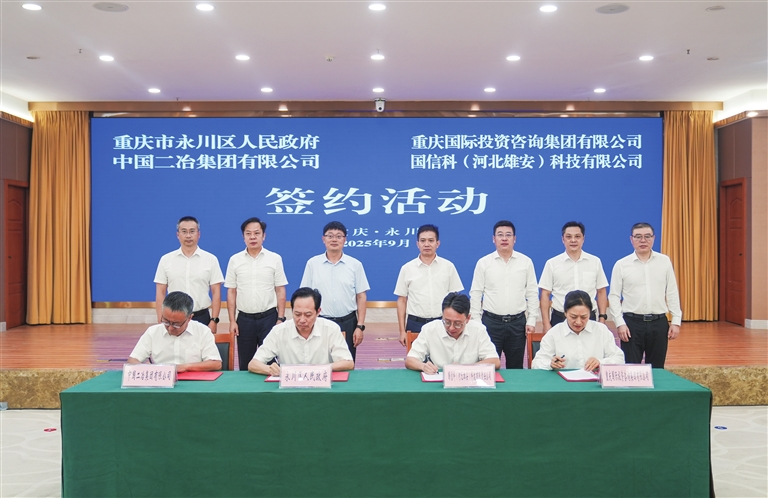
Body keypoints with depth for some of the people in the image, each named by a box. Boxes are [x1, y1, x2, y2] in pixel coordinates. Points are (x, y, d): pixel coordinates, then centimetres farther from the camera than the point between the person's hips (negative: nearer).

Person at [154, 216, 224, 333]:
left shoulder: (211, 259, 0)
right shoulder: (166, 260, 3)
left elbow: (216, 293, -1)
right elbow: (160, 293, 3)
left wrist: (214, 320, -7)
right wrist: (161, 322, -3)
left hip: (201, 318, -1)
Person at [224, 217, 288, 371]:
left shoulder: (275, 259, 0)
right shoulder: (235, 260, 3)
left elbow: (280, 291, 1)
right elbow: (231, 292, 5)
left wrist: (281, 319, -4)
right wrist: (232, 321, 0)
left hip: (269, 317, -1)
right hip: (244, 318, 1)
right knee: (245, 363, 9)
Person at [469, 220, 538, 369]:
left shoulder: (526, 262, 3)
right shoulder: (483, 263, 1)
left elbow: (532, 293, 5)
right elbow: (475, 294, 2)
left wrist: (531, 320, 1)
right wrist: (475, 322, -2)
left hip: (517, 322, 1)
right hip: (491, 322, -1)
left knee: (516, 367, 10)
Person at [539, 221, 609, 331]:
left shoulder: (595, 262, 5)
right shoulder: (552, 263, 0)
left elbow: (601, 292, 9)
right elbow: (545, 294, 1)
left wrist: (602, 319, 4)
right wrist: (546, 324, -4)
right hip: (560, 319, -1)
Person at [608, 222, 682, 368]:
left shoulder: (664, 261, 5)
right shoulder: (621, 265, 0)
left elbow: (672, 293, 6)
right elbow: (614, 296, 1)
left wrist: (676, 321, 2)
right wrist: (620, 323, -8)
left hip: (659, 323, 2)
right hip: (632, 323, -2)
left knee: (657, 369, 10)